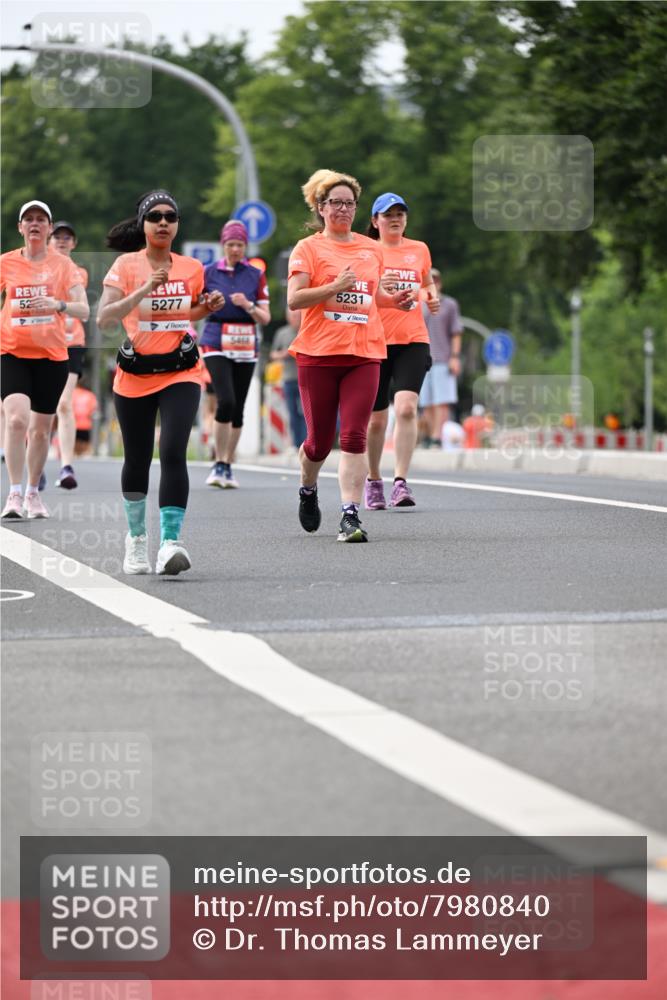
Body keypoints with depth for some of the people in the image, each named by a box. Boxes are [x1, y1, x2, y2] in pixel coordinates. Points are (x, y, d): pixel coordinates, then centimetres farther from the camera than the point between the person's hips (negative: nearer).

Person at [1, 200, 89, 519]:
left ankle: (33, 492, 26)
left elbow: (83, 310, -7)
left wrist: (59, 305, -26)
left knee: (41, 429, 9)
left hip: (52, 355, 1)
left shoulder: (63, 264, 1)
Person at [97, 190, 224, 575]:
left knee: (173, 453, -18)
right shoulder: (126, 265, -5)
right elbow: (104, 318, -17)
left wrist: (209, 307, 1)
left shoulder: (192, 269, 3)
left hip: (181, 373, 0)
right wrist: (144, 289, -25)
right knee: (137, 459, 11)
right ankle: (137, 537, 32)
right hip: (135, 375, 0)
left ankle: (171, 541, -23)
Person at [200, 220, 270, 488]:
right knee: (226, 402, -18)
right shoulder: (209, 273, 3)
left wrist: (248, 305, -12)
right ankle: (219, 464, -7)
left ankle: (228, 467, 16)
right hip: (216, 346, -2)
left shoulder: (256, 275, 6)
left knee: (238, 408, 5)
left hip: (245, 348, 2)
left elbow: (265, 318, 4)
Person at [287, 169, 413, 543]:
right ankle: (308, 490, 36)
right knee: (320, 440, 5)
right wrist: (335, 286, -19)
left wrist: (394, 300, 10)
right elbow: (294, 299, -9)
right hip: (318, 354, -2)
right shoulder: (309, 248, 1)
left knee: (354, 436, -10)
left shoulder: (372, 248, 15)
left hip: (364, 354, 3)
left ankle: (351, 516, -12)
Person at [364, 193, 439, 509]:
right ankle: (373, 481, 25)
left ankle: (401, 482, -20)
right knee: (376, 418, 5)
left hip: (413, 340, 1)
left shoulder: (420, 250, 12)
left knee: (406, 408, -19)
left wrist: (432, 296, 6)